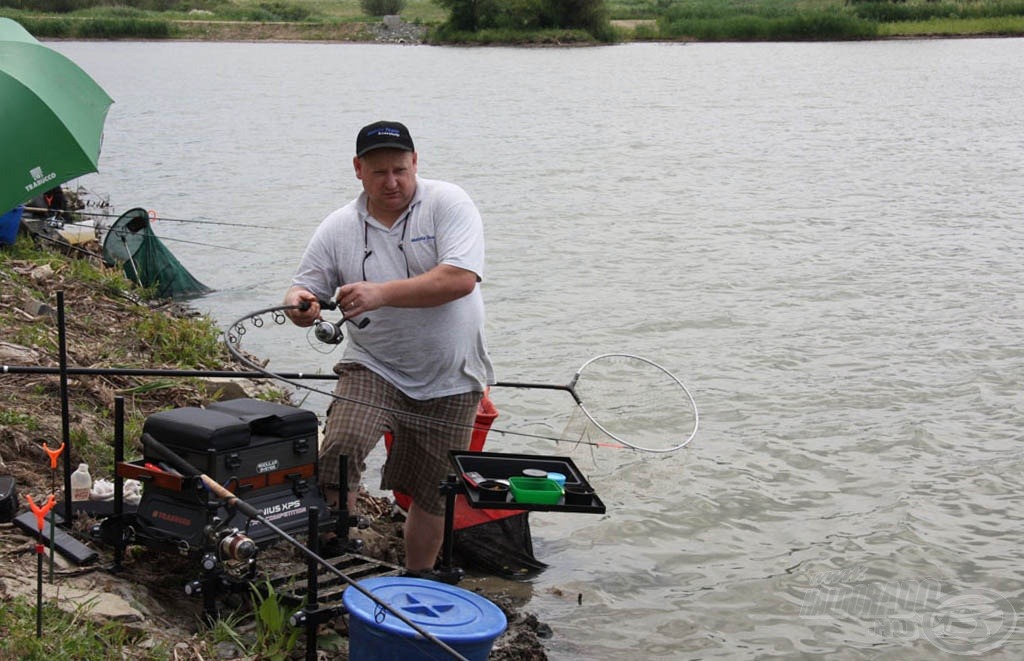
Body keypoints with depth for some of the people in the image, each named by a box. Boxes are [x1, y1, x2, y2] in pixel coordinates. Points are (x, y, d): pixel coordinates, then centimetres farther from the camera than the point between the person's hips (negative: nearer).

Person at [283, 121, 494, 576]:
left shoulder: (447, 204, -8)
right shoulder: (338, 228, 1)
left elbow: (460, 279, -21)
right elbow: (306, 286, 5)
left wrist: (382, 293, -29)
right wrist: (298, 303, -21)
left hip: (449, 380, -1)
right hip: (373, 368, 1)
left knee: (433, 491, 8)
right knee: (339, 449, -24)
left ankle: (417, 581, 29)